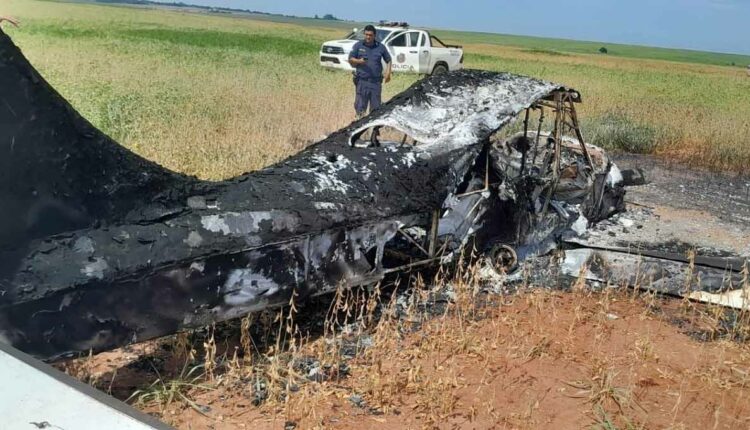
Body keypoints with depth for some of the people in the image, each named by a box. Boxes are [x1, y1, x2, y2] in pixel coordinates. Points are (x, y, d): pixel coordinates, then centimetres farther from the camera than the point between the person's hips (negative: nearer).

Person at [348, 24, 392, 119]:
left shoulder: (380, 47, 7)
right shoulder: (358, 45, 4)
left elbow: (388, 60, 16)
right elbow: (350, 59, 5)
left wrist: (388, 72, 1)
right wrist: (359, 61, -16)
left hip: (376, 82, 1)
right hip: (362, 81, -1)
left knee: (375, 107, 5)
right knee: (360, 106, -2)